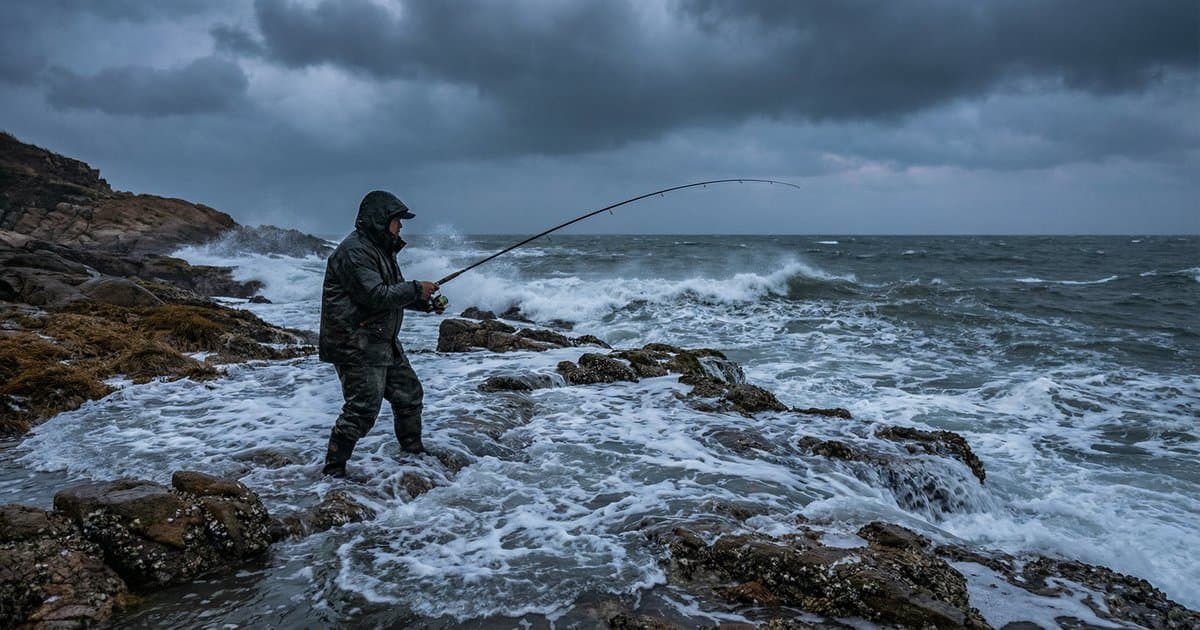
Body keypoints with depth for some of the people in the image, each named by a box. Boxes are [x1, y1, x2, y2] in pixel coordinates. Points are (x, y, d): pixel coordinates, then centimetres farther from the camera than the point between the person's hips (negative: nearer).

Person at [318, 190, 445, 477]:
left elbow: (395, 293, 22)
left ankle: (414, 451, 33)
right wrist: (416, 289, -17)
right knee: (363, 407, -11)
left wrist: (426, 303, 8)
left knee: (409, 394, 17)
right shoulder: (354, 251, -18)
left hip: (383, 343, 11)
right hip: (356, 346, -10)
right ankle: (333, 469, 1)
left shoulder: (381, 249, 16)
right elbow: (376, 296, -27)